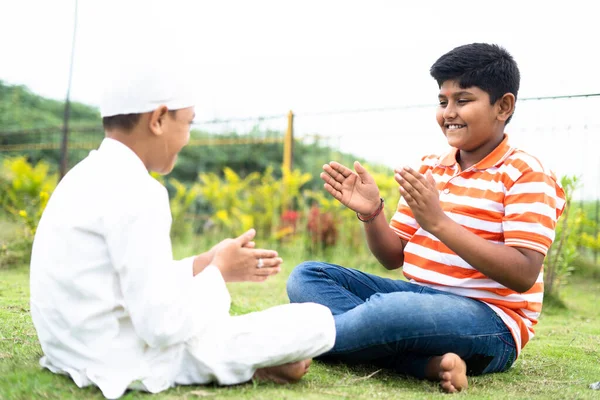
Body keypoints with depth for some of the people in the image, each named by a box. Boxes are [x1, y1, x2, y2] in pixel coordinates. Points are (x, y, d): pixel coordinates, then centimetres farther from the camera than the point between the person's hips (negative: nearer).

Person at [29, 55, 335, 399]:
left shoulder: (88, 177, 8)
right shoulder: (136, 192, -21)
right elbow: (163, 325, -24)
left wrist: (204, 266, 8)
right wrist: (218, 272, -7)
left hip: (81, 353, 10)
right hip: (132, 364, -9)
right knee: (317, 321, -9)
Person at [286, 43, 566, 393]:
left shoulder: (526, 175, -8)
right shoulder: (428, 169, 12)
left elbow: (523, 275, -19)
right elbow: (394, 258, 14)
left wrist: (438, 221, -24)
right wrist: (371, 213, -8)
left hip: (489, 318, -8)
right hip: (417, 297, 8)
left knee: (388, 309, -39)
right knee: (307, 277, -5)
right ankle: (429, 362, -22)